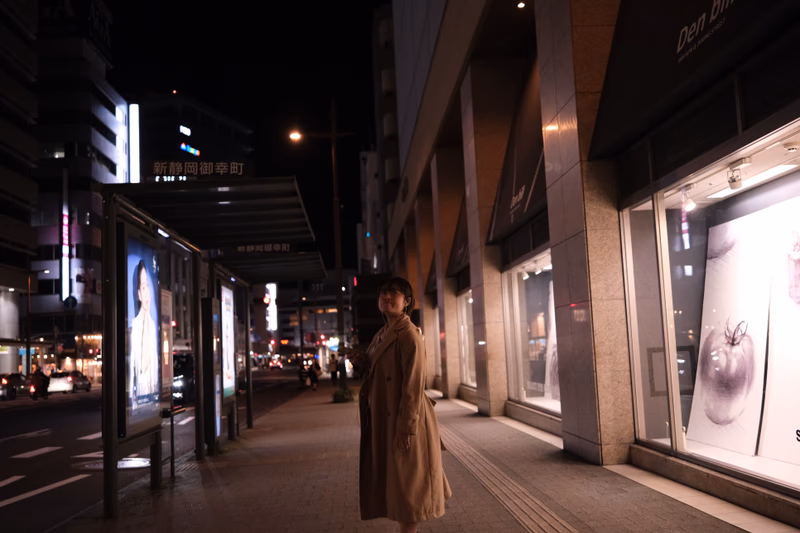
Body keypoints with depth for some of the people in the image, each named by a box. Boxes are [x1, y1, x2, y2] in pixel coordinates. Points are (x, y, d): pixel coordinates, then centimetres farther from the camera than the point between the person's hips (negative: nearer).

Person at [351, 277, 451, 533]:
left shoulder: (409, 335, -16)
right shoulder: (381, 335, 12)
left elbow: (413, 384, -20)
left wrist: (406, 427, -22)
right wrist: (362, 360, 4)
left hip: (403, 420, -9)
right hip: (384, 419, 9)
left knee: (406, 480, 1)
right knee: (393, 480, 17)